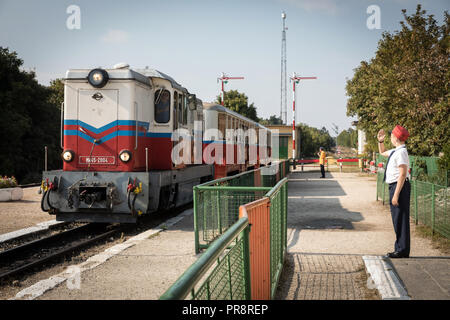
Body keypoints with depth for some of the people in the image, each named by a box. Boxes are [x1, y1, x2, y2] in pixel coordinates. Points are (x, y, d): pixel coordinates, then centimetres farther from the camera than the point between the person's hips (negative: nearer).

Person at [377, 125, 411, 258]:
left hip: (400, 187, -10)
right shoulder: (395, 151, 12)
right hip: (394, 186, 10)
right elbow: (382, 152, 36)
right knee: (397, 219, 16)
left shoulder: (401, 152, -18)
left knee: (400, 219, -5)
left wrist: (396, 195, -25)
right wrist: (380, 141, 19)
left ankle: (402, 251, 2)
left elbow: (402, 174, -23)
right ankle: (400, 248, 25)